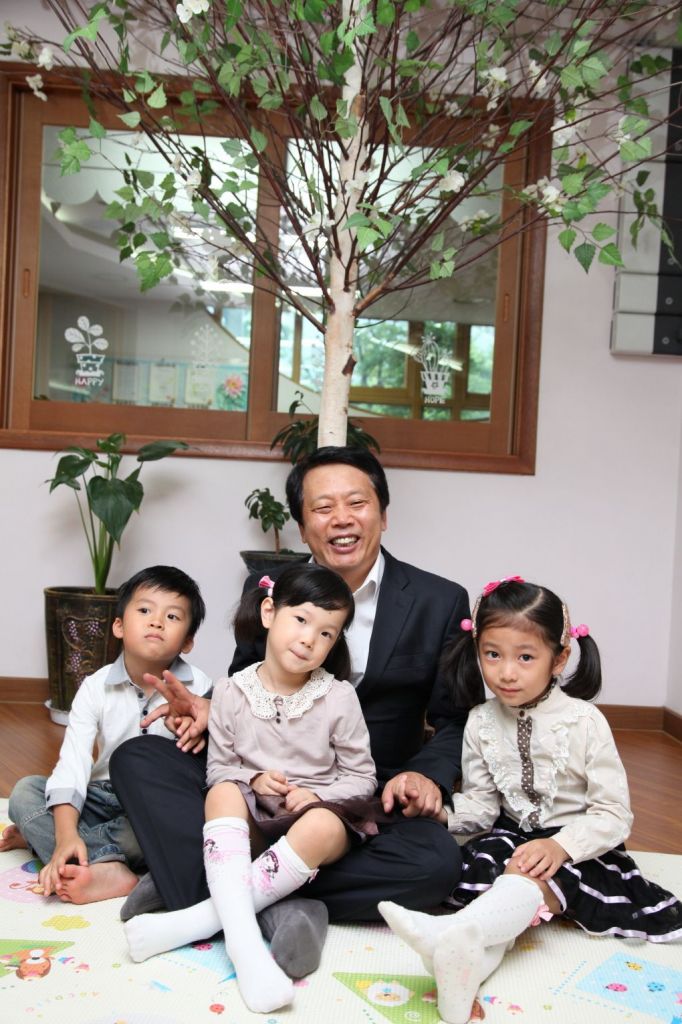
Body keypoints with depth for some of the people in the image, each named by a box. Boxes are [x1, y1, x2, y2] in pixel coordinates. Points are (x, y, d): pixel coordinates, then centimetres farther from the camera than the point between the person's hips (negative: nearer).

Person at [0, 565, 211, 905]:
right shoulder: (96, 687, -6)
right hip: (105, 798, 2)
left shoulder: (199, 688, -9)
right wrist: (66, 835, -29)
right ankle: (106, 867, -33)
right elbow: (72, 763, -15)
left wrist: (201, 730, -36)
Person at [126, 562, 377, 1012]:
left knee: (322, 827, -35)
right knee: (223, 793, -29)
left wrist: (318, 797, -17)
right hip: (251, 823, 2)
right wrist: (252, 781, -18)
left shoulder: (339, 698, -6)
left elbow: (362, 777, 0)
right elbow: (218, 768, 2)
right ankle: (244, 942, -40)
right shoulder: (232, 692, -3)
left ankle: (197, 920, -30)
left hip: (319, 815, -1)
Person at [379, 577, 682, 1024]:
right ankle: (475, 956, -46)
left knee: (536, 876, -35)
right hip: (513, 834, 6)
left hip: (577, 846, -5)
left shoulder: (584, 722, -13)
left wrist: (560, 846, -29)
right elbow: (482, 804, 4)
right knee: (480, 862, -26)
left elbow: (614, 814, -13)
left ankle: (454, 933, -57)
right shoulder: (481, 725, -2)